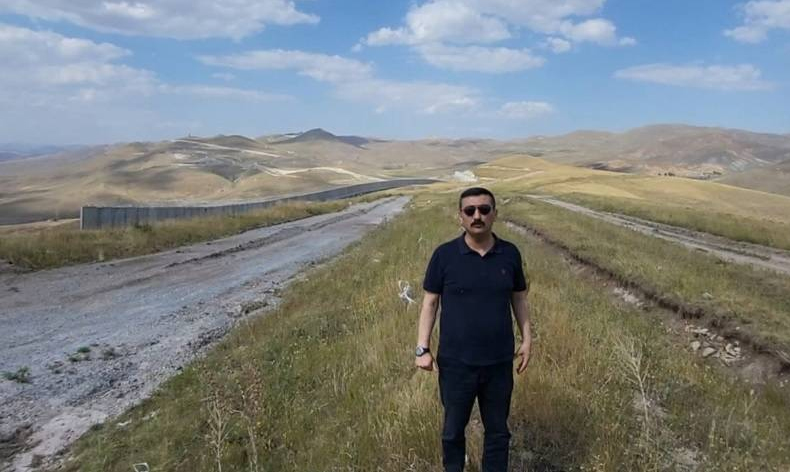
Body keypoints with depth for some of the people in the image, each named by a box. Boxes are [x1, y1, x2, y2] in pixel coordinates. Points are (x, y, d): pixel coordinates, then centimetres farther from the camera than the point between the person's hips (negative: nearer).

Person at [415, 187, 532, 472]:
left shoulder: (510, 254, -2)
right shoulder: (444, 255, -9)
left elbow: (519, 298, 9)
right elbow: (430, 302, -4)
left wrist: (527, 340, 5)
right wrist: (422, 349, -8)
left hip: (499, 362, 2)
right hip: (456, 362, -1)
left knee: (498, 430, 17)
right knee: (453, 429, 16)